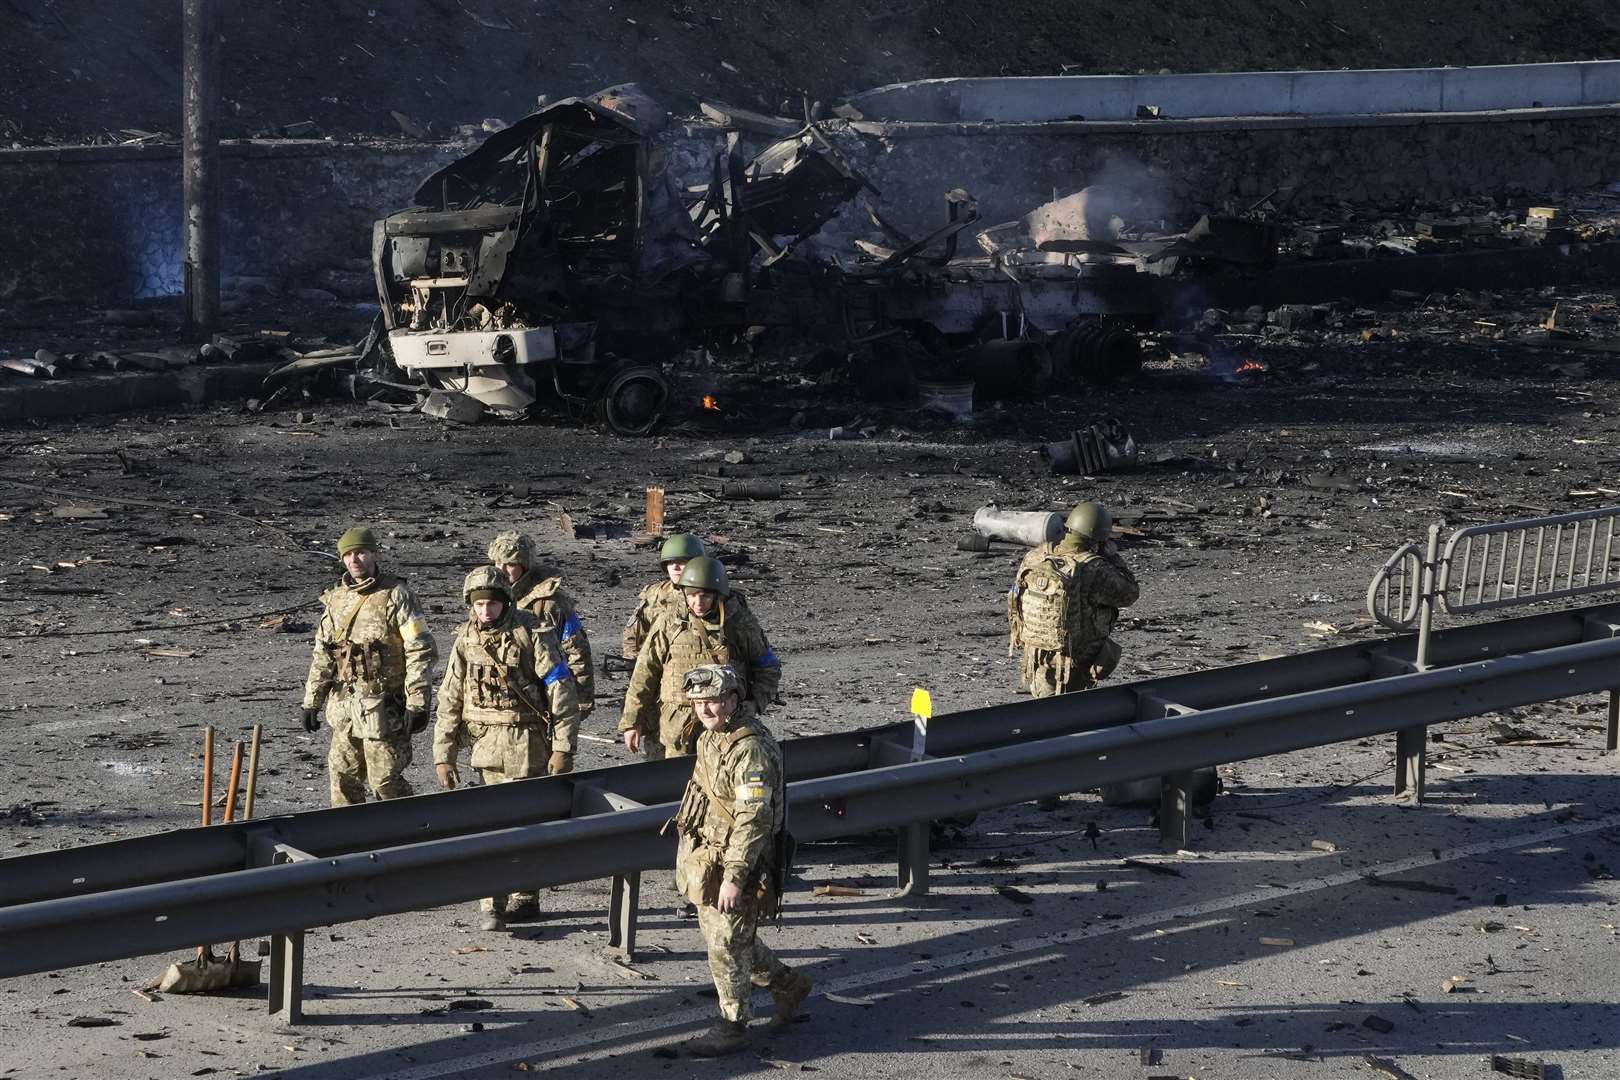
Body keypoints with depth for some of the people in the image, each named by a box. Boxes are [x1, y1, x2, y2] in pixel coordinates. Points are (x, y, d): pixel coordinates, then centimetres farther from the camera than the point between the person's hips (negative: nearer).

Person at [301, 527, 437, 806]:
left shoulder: (396, 595, -8)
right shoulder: (336, 599, 11)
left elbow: (421, 651, -11)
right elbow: (322, 654, 19)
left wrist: (417, 704, -15)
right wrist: (312, 700, 16)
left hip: (382, 707, -6)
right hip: (344, 707, 6)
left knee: (386, 781, -4)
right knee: (342, 778, 8)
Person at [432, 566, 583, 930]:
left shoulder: (531, 634, -8)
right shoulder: (466, 641, 6)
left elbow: (562, 690, -9)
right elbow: (450, 701, 9)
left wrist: (563, 747, -13)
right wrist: (443, 755, 6)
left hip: (527, 744, -4)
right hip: (487, 742, 4)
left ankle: (494, 904, -1)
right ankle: (524, 898, 14)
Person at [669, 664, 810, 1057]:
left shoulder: (750, 749, -24)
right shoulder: (711, 737, 7)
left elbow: (753, 820, -26)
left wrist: (733, 877, -28)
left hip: (733, 864, -10)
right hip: (705, 861, 10)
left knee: (727, 946, 1)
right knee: (720, 936, 21)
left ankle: (732, 1027, 16)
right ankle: (788, 985, 38)